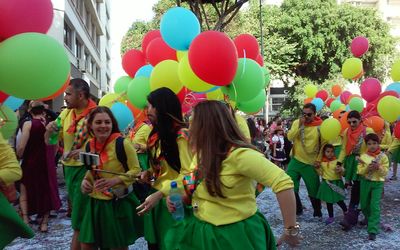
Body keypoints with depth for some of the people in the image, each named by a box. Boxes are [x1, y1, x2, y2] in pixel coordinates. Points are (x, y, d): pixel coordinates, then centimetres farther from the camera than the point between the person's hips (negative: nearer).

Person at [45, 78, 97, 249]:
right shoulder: (65, 114, 6)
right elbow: (50, 142, 13)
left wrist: (86, 151, -27)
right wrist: (49, 131, -8)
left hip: (87, 169, -7)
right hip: (69, 168, 7)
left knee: (79, 221, 0)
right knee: (78, 212, 20)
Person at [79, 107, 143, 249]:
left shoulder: (121, 143, -17)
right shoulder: (89, 145, 2)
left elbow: (136, 170, -13)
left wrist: (115, 181, -26)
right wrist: (85, 180, -3)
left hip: (119, 203, -6)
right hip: (95, 202, 6)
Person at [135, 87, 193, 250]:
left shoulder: (181, 135, -17)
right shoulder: (157, 136, 9)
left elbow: (188, 174, -21)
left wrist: (160, 194, -29)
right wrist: (149, 173, 0)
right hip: (156, 198, 7)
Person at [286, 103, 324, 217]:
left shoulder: (320, 126, -8)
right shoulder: (297, 122, -1)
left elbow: (324, 145, -1)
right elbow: (290, 137, -13)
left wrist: (319, 159, -4)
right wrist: (300, 125, -21)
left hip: (311, 163, -2)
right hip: (296, 160, 2)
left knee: (314, 189, 8)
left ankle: (317, 211, 30)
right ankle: (297, 208, 21)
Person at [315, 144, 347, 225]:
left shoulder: (337, 161, -9)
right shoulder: (322, 162, -1)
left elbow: (342, 173, -7)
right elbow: (321, 173, 7)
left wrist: (341, 170, -28)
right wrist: (318, 168, -9)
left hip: (336, 183, -3)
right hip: (326, 183, 3)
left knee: (338, 200, 1)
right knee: (328, 201, 9)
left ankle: (346, 211, 29)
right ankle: (331, 217, 23)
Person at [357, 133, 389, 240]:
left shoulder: (383, 156, -6)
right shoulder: (363, 156, -2)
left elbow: (385, 172, -8)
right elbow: (360, 171, -6)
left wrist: (378, 168, -27)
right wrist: (367, 168, -24)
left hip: (378, 183, -2)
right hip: (365, 182, 3)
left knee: (375, 206, -10)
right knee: (364, 204, 16)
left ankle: (373, 230, -7)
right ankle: (368, 218, 48)